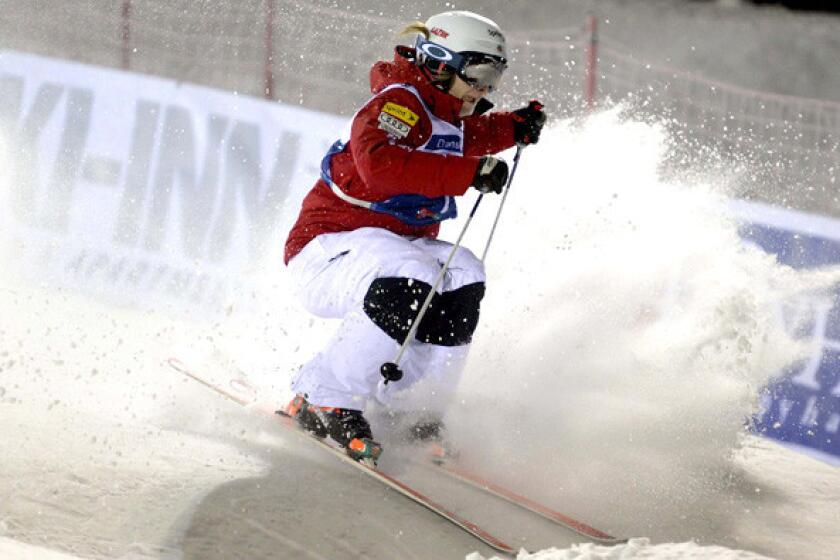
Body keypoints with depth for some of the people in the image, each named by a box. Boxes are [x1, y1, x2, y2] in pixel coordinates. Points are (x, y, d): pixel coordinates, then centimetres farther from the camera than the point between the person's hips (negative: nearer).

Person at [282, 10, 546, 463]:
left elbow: (460, 140, 42)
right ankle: (323, 401, -25)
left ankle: (415, 414, -9)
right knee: (408, 285, -36)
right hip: (327, 249, -9)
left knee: (462, 277, -17)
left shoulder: (444, 116, 14)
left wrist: (513, 128, 26)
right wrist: (470, 173, -39)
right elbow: (379, 164, -38)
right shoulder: (400, 103, -16)